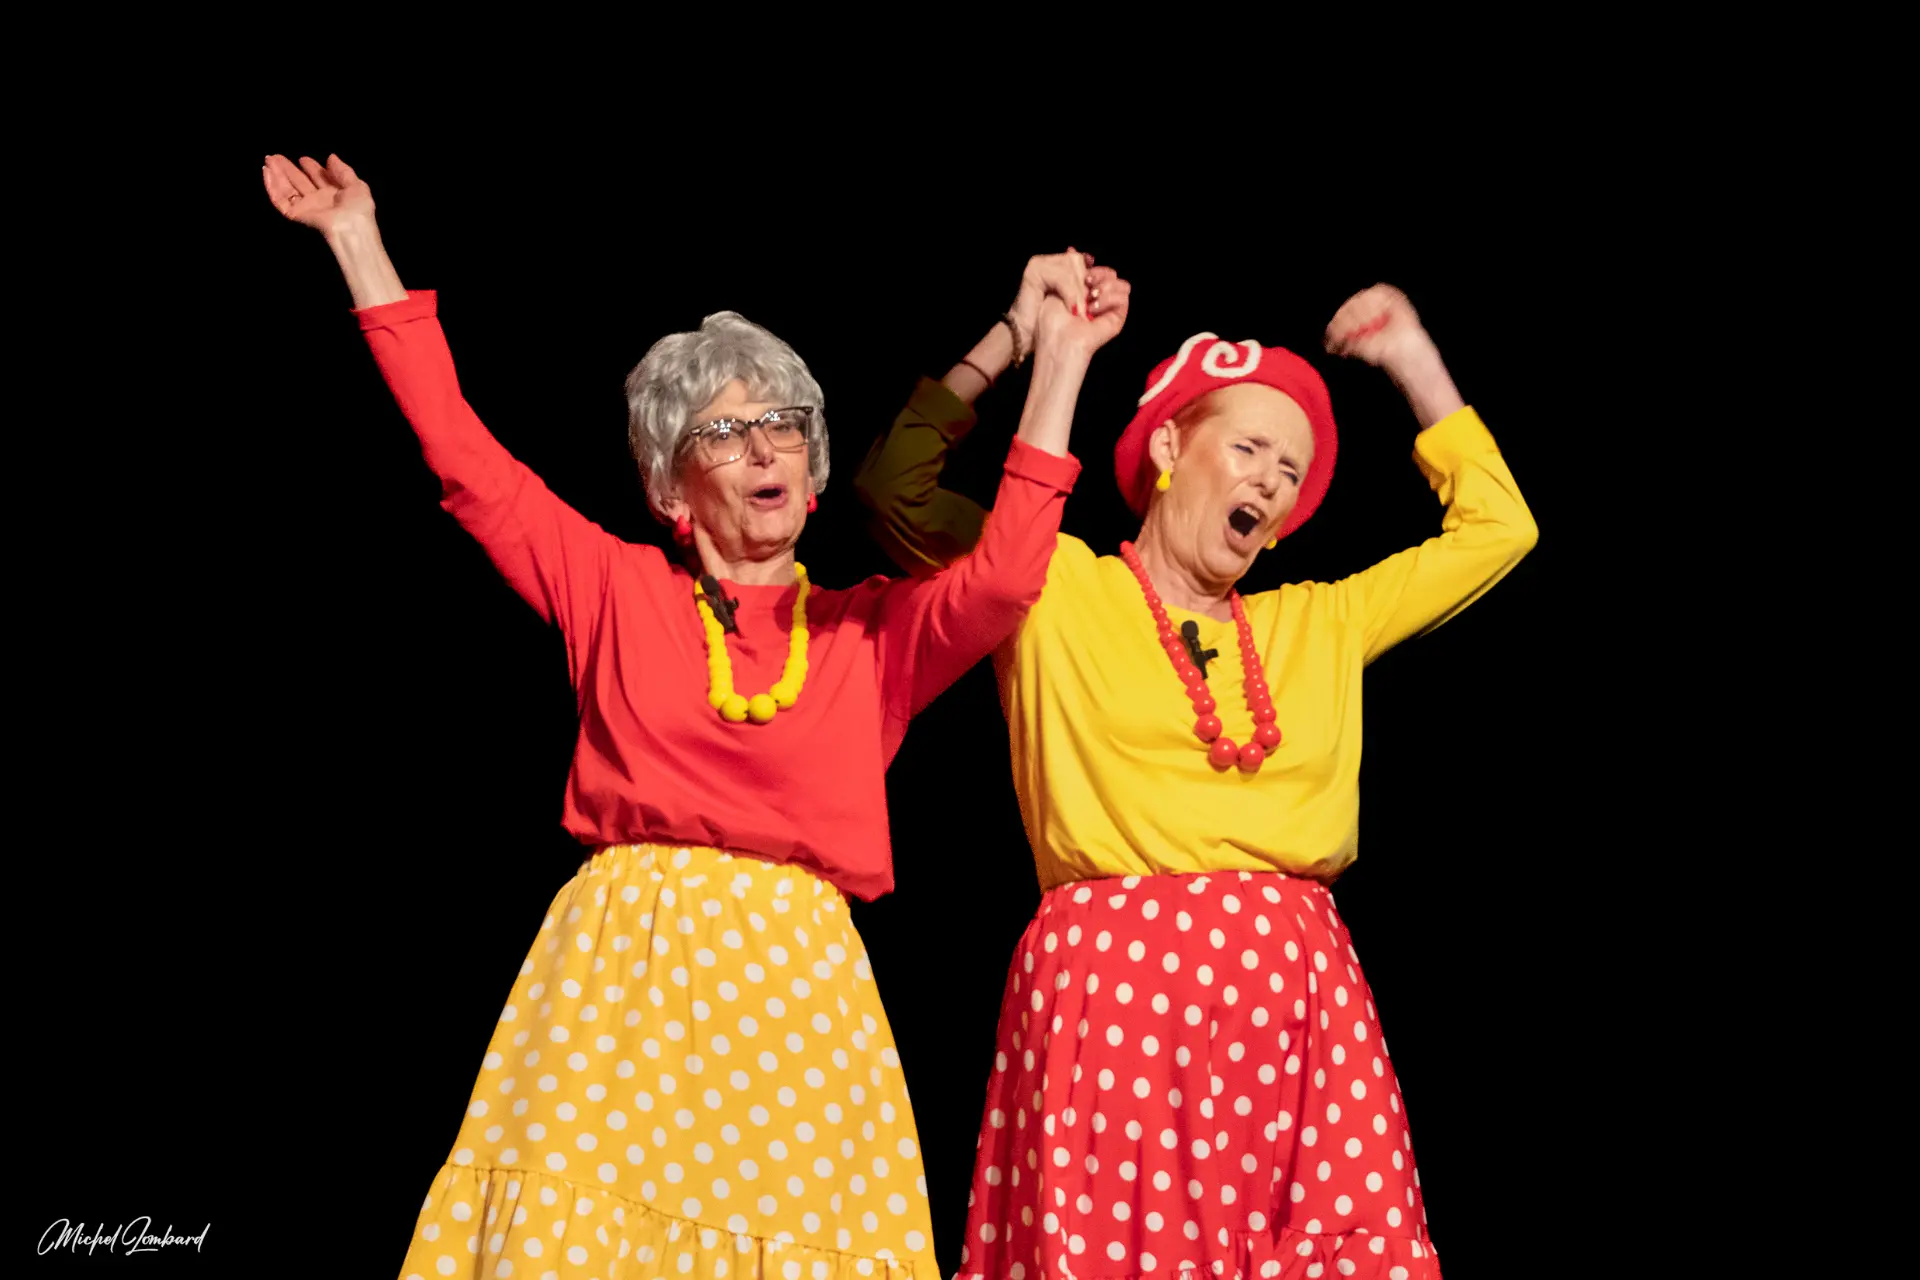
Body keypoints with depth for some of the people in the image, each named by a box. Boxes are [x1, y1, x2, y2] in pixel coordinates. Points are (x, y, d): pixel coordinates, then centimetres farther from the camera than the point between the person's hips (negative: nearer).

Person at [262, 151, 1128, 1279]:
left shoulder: (871, 630, 11)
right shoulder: (616, 590, 11)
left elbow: (1004, 577, -6)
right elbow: (462, 455, 9)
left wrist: (1060, 359, -6)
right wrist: (360, 243, 9)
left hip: (794, 980, 1)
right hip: (621, 966, 0)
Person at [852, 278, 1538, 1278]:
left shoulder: (1318, 624, 21)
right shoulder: (1056, 588, 10)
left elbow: (1496, 527, 26)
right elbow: (892, 487, 1)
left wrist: (1415, 364, 27)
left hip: (1298, 994, 4)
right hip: (1112, 980, -4)